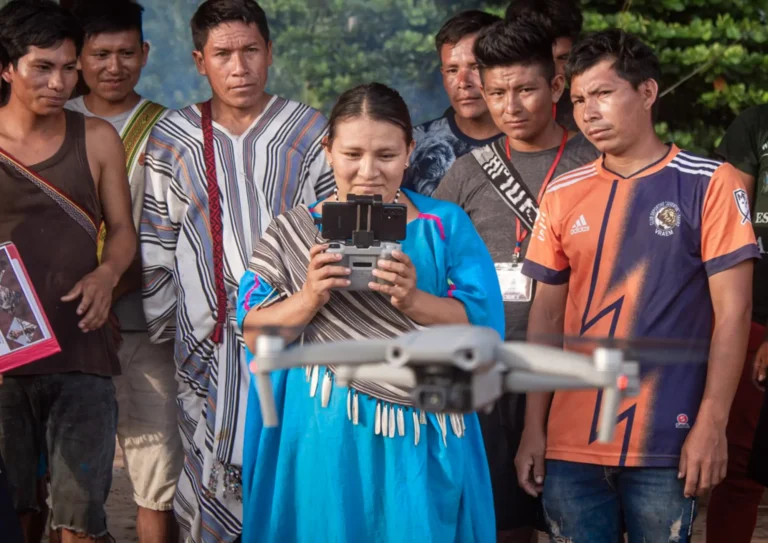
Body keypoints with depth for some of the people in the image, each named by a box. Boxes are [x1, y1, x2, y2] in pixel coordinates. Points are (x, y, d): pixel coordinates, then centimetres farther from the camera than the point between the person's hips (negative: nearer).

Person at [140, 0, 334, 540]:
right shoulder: (172, 140, 5)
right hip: (208, 342, 1)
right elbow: (157, 247, 10)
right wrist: (160, 332, 9)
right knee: (212, 478, 3)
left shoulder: (310, 132, 2)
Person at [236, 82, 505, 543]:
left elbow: (485, 327, -6)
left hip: (423, 437, 0)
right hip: (327, 435, 0)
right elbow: (256, 335, 0)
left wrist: (413, 301, -22)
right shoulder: (294, 233, 4)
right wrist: (309, 298, -18)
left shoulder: (446, 225, 2)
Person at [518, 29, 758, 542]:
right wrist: (534, 428, 7)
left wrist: (711, 425, -11)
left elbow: (732, 311, -5)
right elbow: (547, 315, 11)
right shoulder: (563, 195, 7)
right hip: (571, 442, 3)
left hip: (666, 443, -3)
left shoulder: (710, 184, -3)